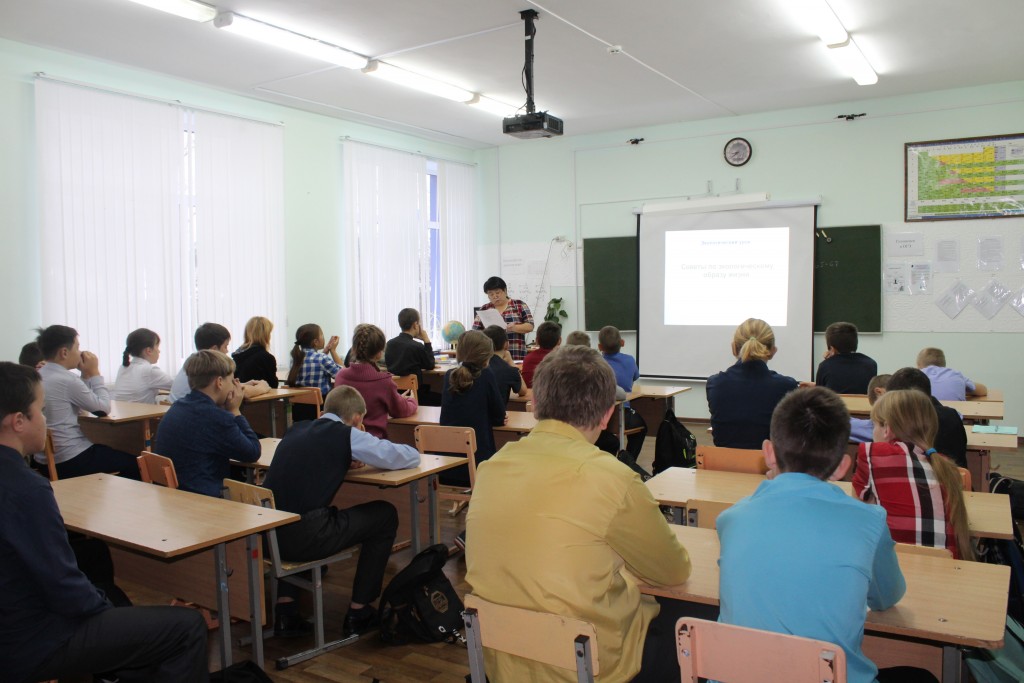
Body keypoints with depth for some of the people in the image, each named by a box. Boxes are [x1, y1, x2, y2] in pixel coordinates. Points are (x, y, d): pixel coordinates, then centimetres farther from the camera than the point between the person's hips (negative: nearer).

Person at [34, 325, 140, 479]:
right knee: (135, 463, 2)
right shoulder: (66, 380, -20)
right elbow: (104, 408, -9)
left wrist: (86, 375, 9)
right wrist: (94, 373, -2)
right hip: (71, 461, -9)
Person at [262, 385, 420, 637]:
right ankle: (359, 612, 21)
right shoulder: (347, 435, 0)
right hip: (303, 537, -6)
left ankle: (285, 608, 30)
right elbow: (411, 457, 4)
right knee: (385, 515, 14)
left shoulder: (297, 428, 16)